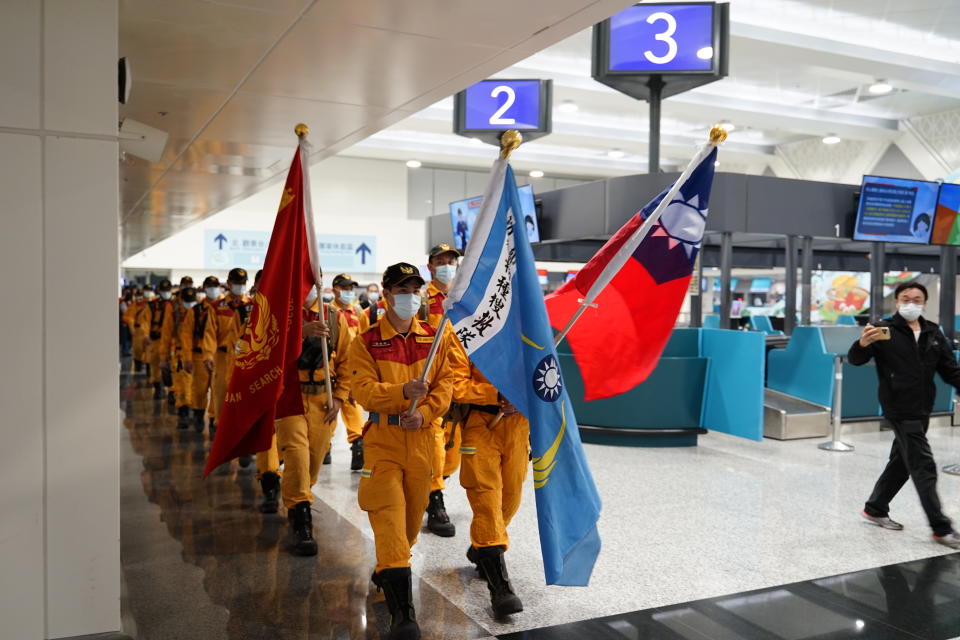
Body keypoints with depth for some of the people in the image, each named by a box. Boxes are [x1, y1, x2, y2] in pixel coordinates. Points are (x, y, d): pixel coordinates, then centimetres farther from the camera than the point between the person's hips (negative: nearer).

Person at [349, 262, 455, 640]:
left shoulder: (433, 339, 6)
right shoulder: (366, 342, -4)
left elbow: (445, 384, 4)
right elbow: (363, 390, -13)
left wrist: (424, 413, -13)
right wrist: (403, 391, -29)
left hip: (422, 437, 4)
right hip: (383, 438, -3)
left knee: (413, 513, 15)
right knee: (389, 514, -11)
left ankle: (386, 569, 43)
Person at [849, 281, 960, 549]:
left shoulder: (934, 334, 9)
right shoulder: (885, 330, -8)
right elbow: (855, 359, -13)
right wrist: (863, 344, -36)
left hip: (922, 411, 7)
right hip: (899, 410, -7)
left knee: (901, 463, 16)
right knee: (923, 466, -6)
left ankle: (875, 509, 31)